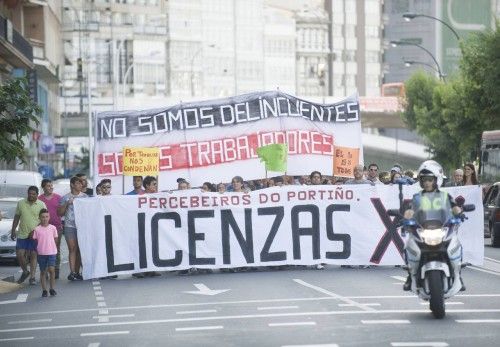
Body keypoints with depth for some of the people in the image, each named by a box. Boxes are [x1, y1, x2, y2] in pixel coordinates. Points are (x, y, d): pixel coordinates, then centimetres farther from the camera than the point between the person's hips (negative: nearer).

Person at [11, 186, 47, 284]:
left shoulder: (41, 205, 0)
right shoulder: (21, 203, 7)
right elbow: (16, 218, 13)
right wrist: (13, 230, 9)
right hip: (22, 235, 2)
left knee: (33, 255, 0)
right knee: (20, 254, -3)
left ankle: (32, 277, 5)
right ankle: (25, 272, 21)